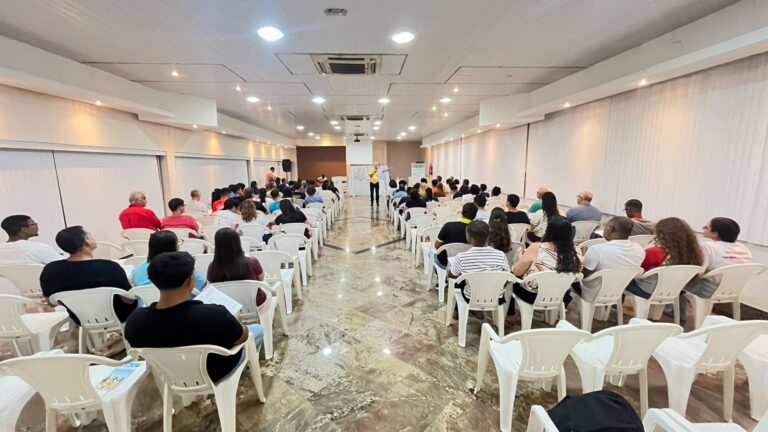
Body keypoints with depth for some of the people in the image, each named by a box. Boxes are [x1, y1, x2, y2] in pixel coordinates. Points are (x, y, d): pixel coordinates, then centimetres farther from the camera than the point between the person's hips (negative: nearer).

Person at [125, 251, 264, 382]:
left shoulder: (135, 321, -26)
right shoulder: (213, 315, -40)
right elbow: (243, 337, -20)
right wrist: (232, 322, 1)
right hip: (214, 374, -4)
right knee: (258, 329, 20)